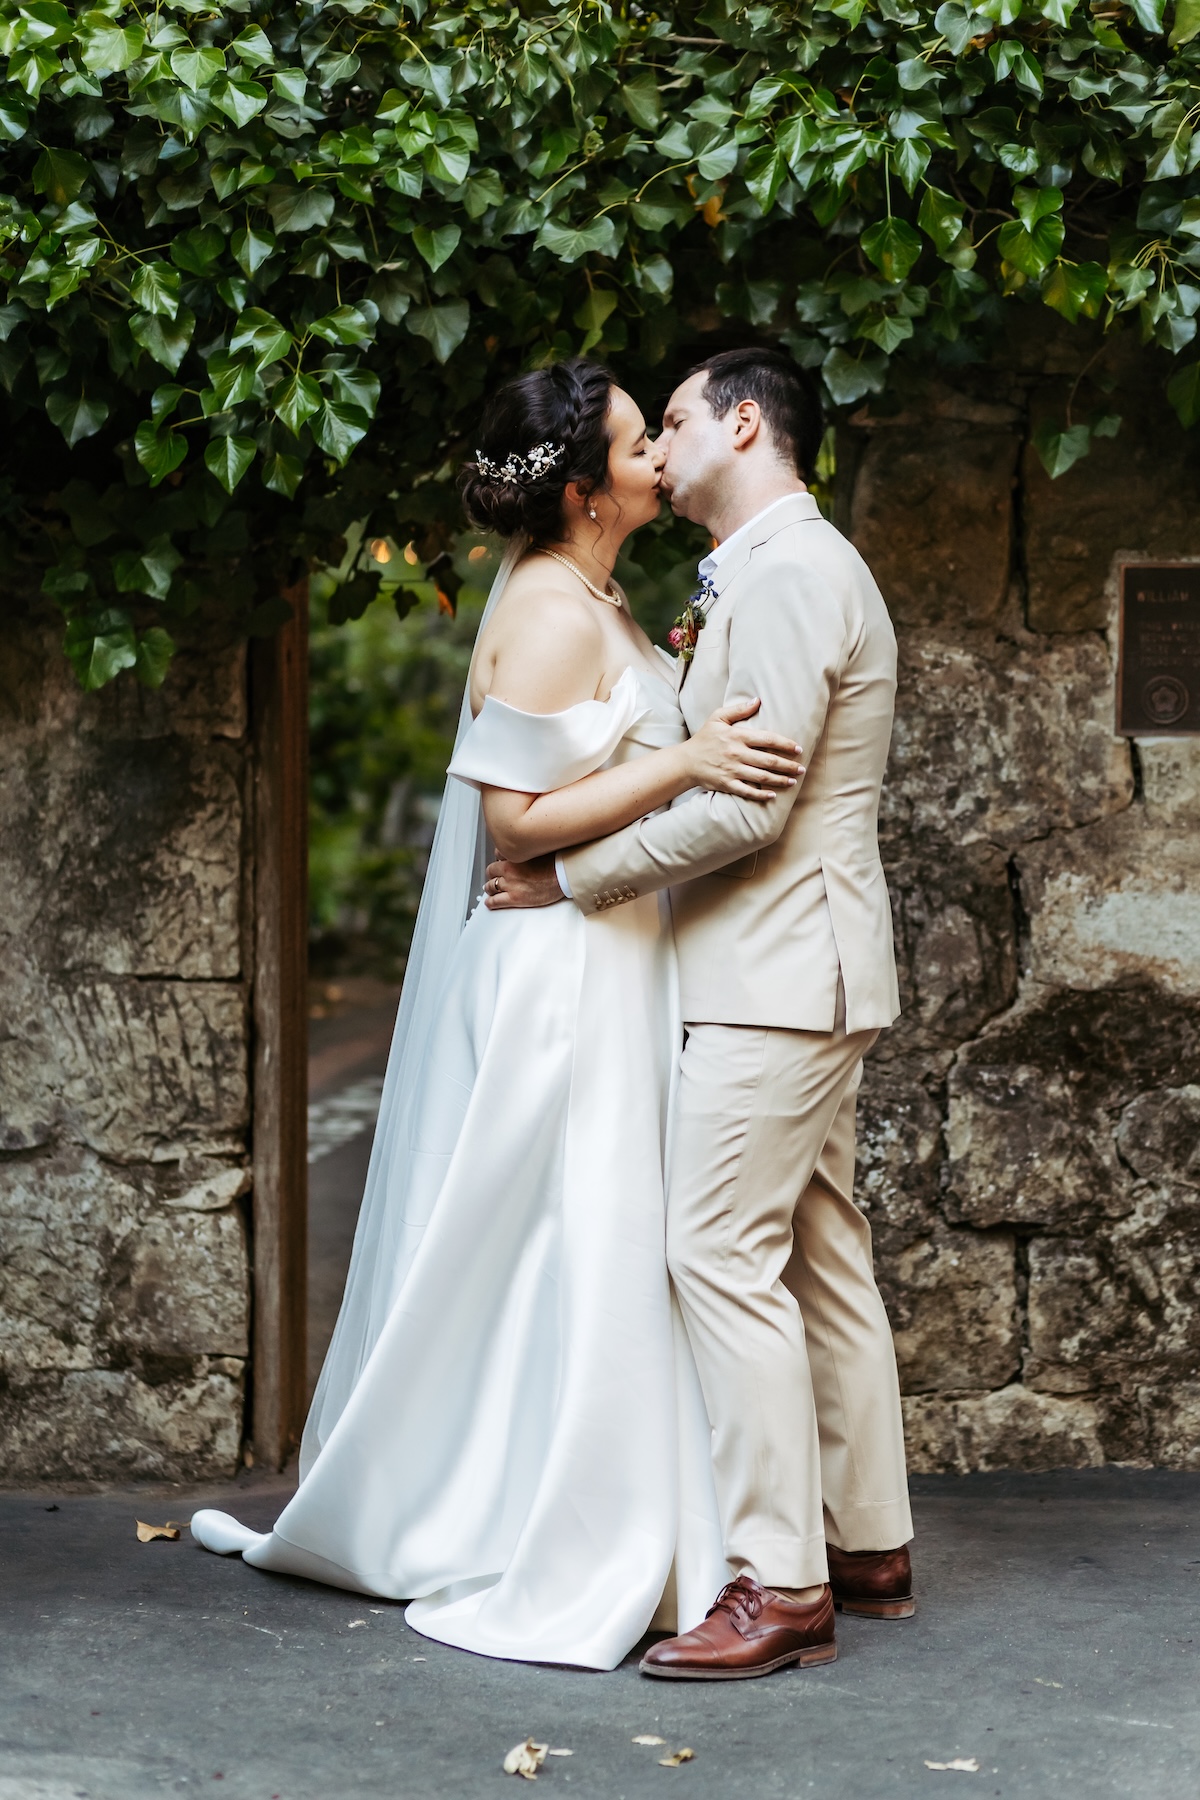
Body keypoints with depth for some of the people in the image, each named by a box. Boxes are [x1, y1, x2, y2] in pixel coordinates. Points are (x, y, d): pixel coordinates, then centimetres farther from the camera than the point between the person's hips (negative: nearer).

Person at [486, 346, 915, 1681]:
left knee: (722, 1253, -11)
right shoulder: (793, 572, 20)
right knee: (818, 1256, 13)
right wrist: (702, 674, 13)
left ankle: (780, 1581, -9)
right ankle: (869, 1546, 19)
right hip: (795, 974, 11)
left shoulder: (786, 577, -14)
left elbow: (744, 807, -21)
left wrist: (574, 877, -13)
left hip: (775, 973, -11)